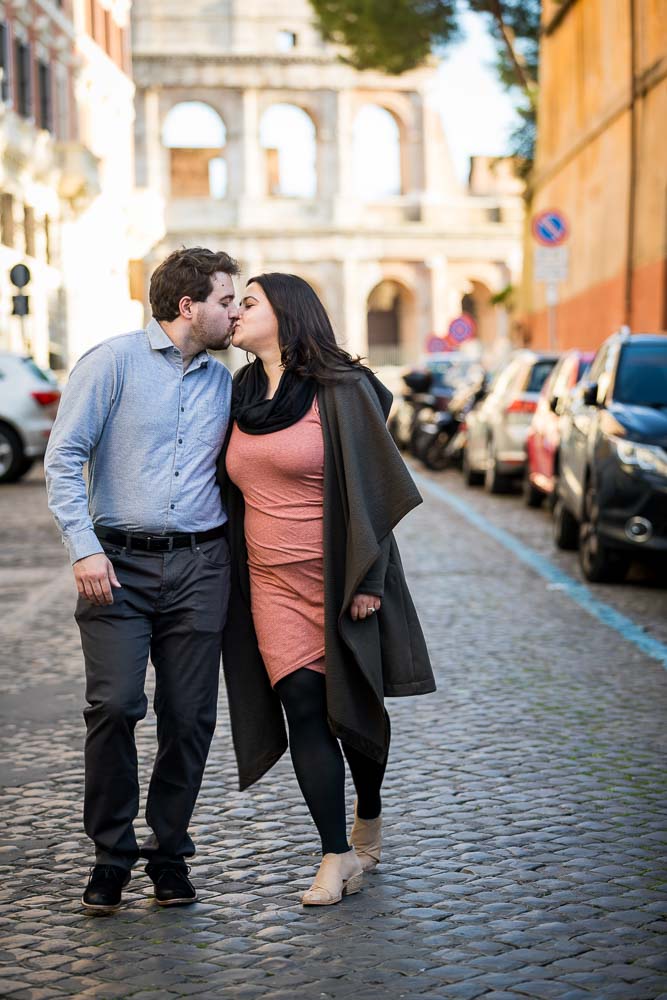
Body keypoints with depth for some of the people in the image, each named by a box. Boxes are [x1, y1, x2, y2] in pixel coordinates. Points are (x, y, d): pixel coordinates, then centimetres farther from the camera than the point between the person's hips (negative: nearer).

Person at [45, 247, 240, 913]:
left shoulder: (224, 381, 15)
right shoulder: (113, 362, -1)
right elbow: (63, 458, -5)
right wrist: (84, 548, -14)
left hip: (199, 566, 4)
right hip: (119, 562, -4)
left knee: (189, 716, 2)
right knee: (114, 706, -11)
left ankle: (169, 850, 18)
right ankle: (111, 854, 5)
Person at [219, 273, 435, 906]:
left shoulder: (341, 391, -9)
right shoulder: (240, 397, 10)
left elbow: (369, 485, -10)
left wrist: (365, 581, -14)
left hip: (337, 580, -4)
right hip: (273, 586, 4)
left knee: (353, 708, 6)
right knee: (304, 712, -4)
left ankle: (369, 818, 33)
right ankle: (338, 858, 1)